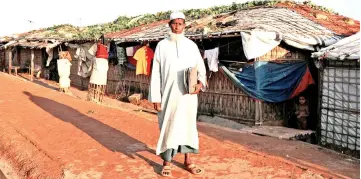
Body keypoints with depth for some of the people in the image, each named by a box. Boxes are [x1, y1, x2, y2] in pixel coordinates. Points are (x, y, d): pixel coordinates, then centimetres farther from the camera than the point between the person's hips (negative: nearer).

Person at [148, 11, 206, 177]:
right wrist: (155, 96, -4)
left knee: (188, 125, 8)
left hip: (188, 94, 2)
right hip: (168, 94, -1)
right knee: (168, 126, 4)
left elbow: (201, 67, 9)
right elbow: (155, 73, 1)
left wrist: (200, 83, -12)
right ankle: (167, 162, 16)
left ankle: (188, 160, 20)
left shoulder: (191, 45, 5)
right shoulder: (162, 45, 2)